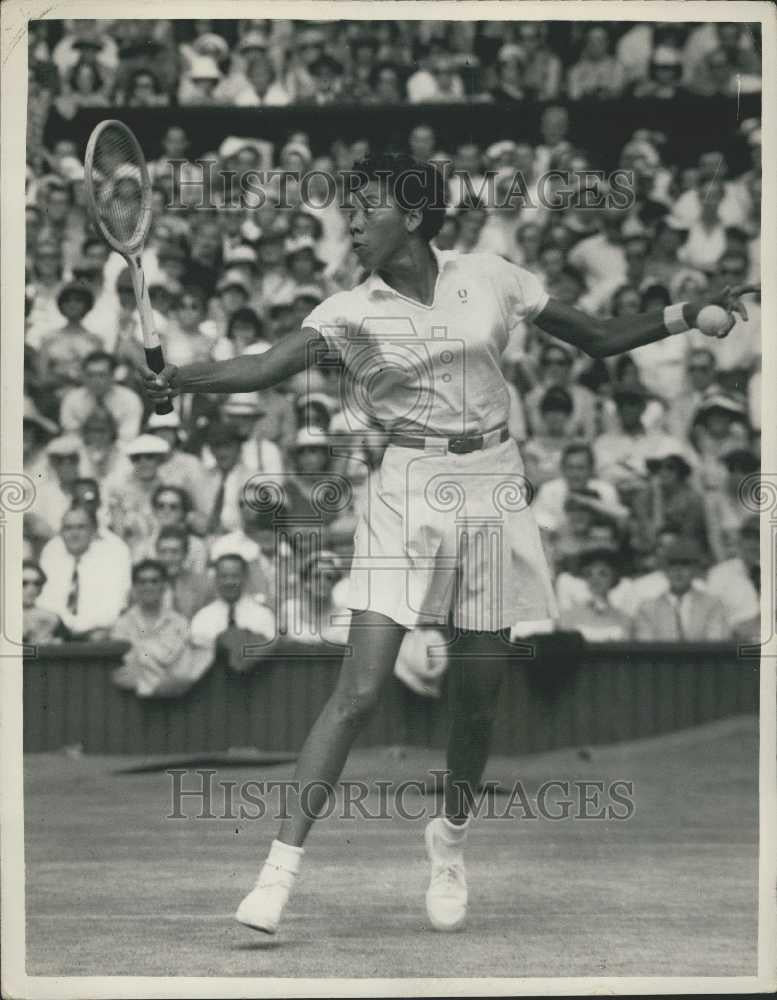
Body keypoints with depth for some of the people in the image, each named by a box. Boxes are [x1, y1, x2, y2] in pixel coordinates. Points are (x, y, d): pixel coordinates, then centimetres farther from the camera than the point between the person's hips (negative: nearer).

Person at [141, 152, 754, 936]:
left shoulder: (490, 278, 3)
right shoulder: (352, 312, -3)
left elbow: (600, 340, 12)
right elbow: (269, 365, -18)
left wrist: (692, 313, 1)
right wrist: (176, 379, -35)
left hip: (491, 488, 2)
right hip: (407, 492, -2)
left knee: (479, 700, 8)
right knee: (358, 694, -13)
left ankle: (450, 841, 34)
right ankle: (281, 866, -12)